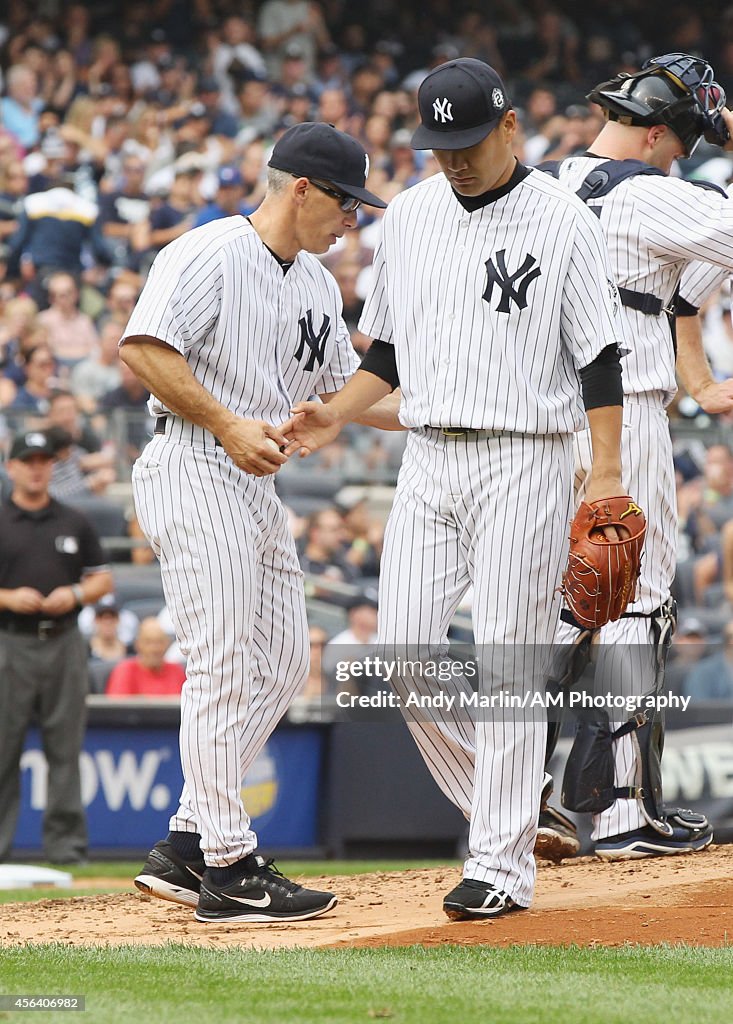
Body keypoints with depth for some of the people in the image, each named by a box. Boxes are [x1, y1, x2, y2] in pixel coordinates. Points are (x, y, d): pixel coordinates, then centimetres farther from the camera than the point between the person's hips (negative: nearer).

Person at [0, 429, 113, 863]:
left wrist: (75, 594, -6)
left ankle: (66, 840, 4)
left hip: (64, 644, 2)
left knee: (65, 746, 1)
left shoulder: (74, 523, 12)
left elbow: (102, 579, 13)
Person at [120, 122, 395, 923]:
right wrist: (227, 424, -22)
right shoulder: (209, 255, -10)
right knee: (224, 667, -11)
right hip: (195, 474, -10)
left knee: (281, 663, 8)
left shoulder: (317, 286, 18)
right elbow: (142, 347, -20)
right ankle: (228, 869, -8)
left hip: (256, 487, 10)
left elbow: (344, 389, 26)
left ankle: (183, 849, 12)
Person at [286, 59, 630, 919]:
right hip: (427, 459, 5)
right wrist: (334, 416, 2)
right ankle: (498, 804, 19)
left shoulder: (560, 220, -5)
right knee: (404, 653, -1)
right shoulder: (408, 216, 11)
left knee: (506, 664, -6)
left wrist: (606, 474, -13)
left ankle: (503, 863, 0)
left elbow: (599, 357, -6)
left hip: (522, 463, -5)